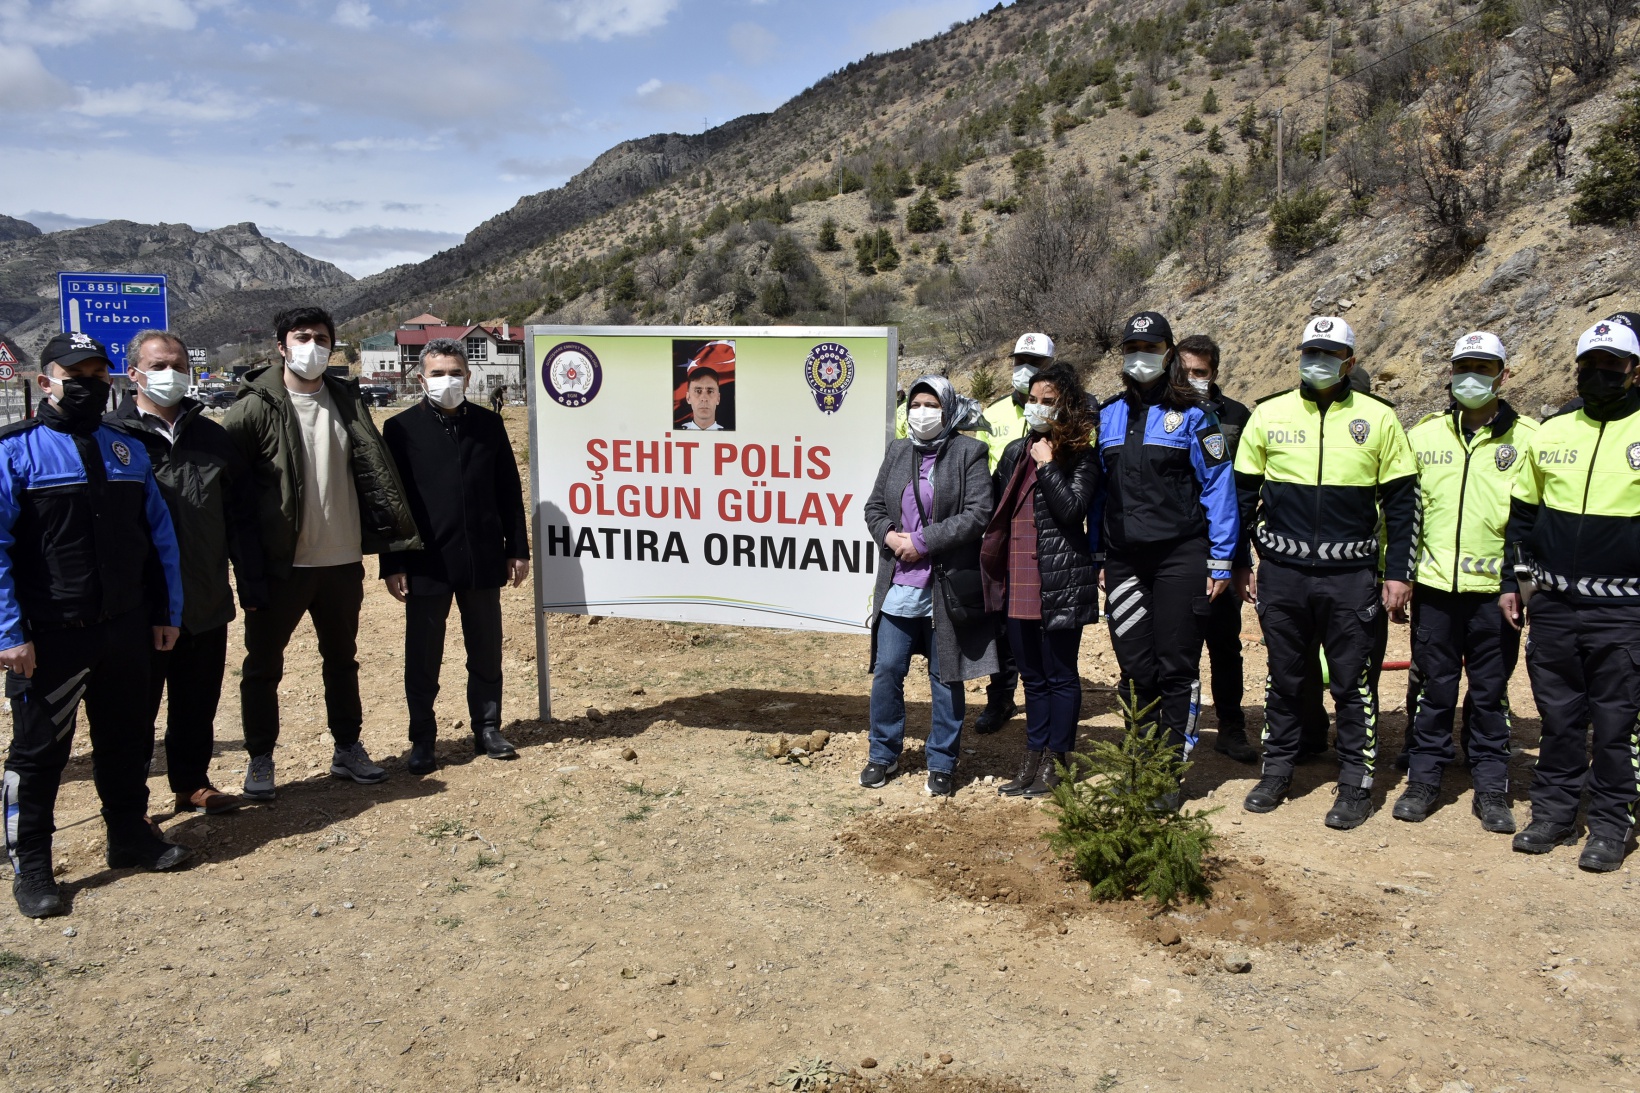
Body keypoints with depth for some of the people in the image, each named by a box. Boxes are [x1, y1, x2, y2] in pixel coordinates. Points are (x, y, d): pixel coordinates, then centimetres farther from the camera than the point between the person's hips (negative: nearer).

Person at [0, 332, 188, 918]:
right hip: (49, 636, -5)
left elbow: (159, 534, 12)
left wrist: (166, 611, 10)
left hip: (124, 629, 5)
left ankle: (131, 836, 33)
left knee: (127, 738, 16)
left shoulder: (128, 450, 8)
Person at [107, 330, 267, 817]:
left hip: (207, 604, 4)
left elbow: (241, 516, 9)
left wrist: (252, 584, 5)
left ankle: (193, 784, 32)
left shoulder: (213, 438, 8)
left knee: (198, 703, 16)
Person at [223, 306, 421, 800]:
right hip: (281, 562, -4)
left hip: (342, 559, 4)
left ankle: (347, 748, 30)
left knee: (341, 658, 17)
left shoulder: (346, 399, 6)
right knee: (264, 665, 7)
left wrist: (401, 533, -4)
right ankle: (260, 760, 21)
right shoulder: (257, 406, -8)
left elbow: (375, 469, 3)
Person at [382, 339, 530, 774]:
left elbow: (509, 491, 8)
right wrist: (393, 564, -7)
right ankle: (422, 741, 19)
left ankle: (487, 730, 25)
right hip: (426, 563, -2)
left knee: (486, 655, 12)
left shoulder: (489, 424, 6)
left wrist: (518, 548, 5)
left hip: (483, 561, 3)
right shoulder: (402, 428, -2)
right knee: (423, 660, 7)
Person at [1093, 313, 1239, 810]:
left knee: (1176, 668, 1)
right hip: (1124, 560, 4)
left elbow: (1219, 486, -3)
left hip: (1180, 558, -4)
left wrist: (1221, 561, -7)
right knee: (1134, 669, 7)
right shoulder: (1108, 415, 11)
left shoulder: (1191, 414, -1)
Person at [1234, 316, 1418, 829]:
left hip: (1350, 576, -1)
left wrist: (1398, 572, 0)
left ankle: (1356, 783, 16)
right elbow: (1242, 493, 10)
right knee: (1283, 677, 12)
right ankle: (1277, 771, 24)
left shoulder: (1378, 418, 1)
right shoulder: (1268, 415, 4)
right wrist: (1240, 563, 8)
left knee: (1353, 681, 5)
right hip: (1281, 574, 1)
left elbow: (1402, 500, 4)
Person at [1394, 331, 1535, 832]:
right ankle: (1424, 778, 19)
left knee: (1490, 691, 7)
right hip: (1434, 585, 1)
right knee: (1434, 686, 8)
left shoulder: (1528, 438, 2)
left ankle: (1491, 788, 18)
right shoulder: (1424, 435, 8)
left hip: (1496, 588, -1)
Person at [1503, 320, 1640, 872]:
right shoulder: (1551, 433, 9)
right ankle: (1553, 813, 24)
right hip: (1552, 607, 3)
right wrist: (1512, 581, 12)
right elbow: (1522, 512, 16)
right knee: (1558, 718, 12)